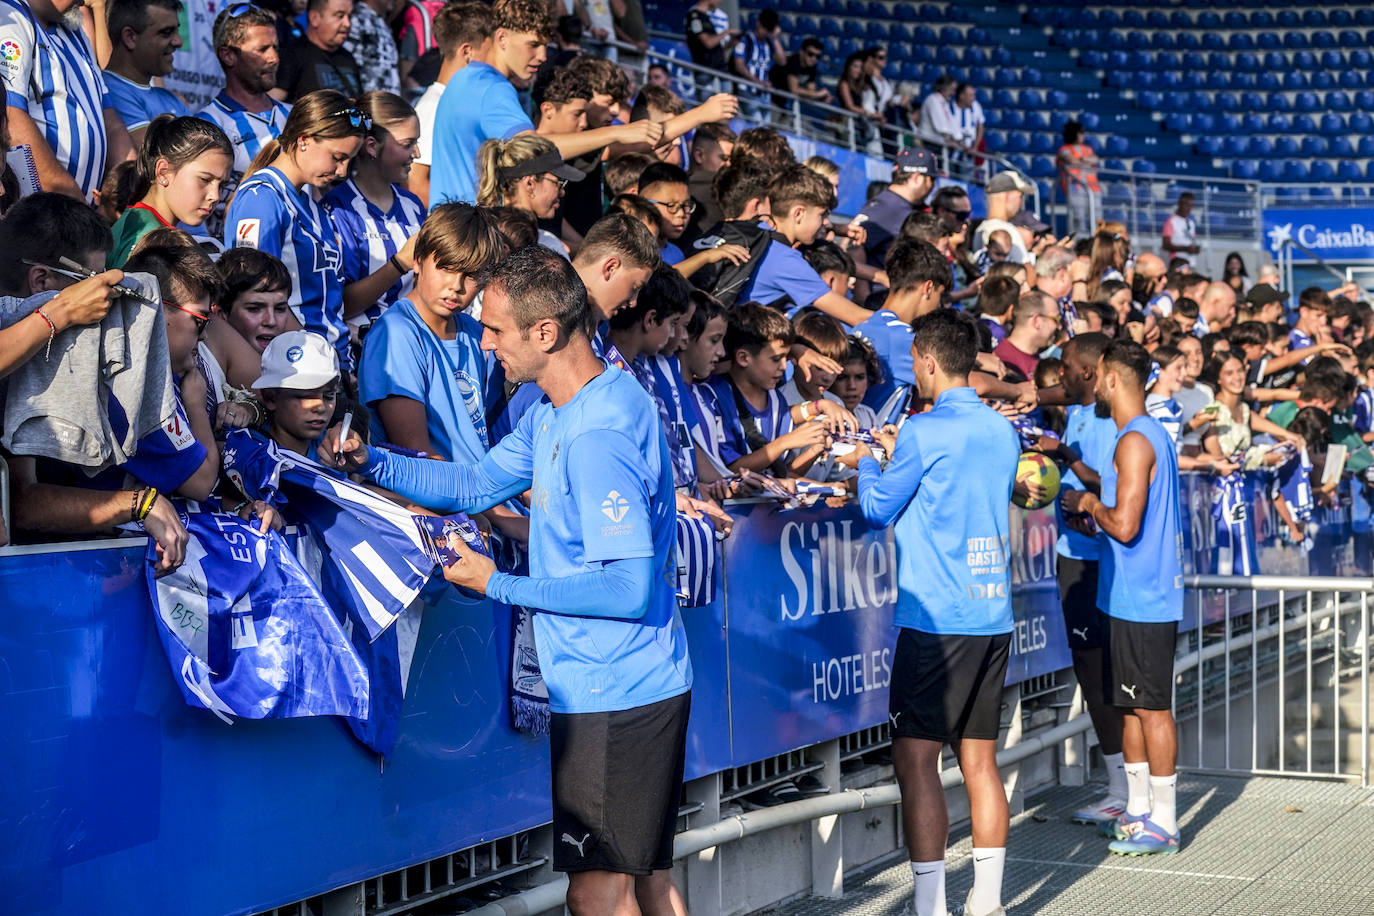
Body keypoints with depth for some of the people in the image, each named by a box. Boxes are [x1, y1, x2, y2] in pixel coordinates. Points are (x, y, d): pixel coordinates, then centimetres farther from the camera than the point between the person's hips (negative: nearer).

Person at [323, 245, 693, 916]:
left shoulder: (598, 436, -24)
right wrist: (370, 463, 3)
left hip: (614, 698, -10)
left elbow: (631, 590, -26)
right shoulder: (552, 413, 9)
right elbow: (475, 486, 17)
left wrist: (500, 585, -17)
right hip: (642, 686, 10)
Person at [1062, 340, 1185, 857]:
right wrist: (1092, 511, 11)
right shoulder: (1153, 435, 15)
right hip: (1135, 596, 10)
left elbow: (1125, 525, -25)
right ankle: (1138, 810, 22)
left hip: (1141, 599, -10)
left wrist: (1090, 505, -8)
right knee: (1131, 705, 14)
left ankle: (1163, 823, 3)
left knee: (1151, 707, -3)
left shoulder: (1135, 442, -17)